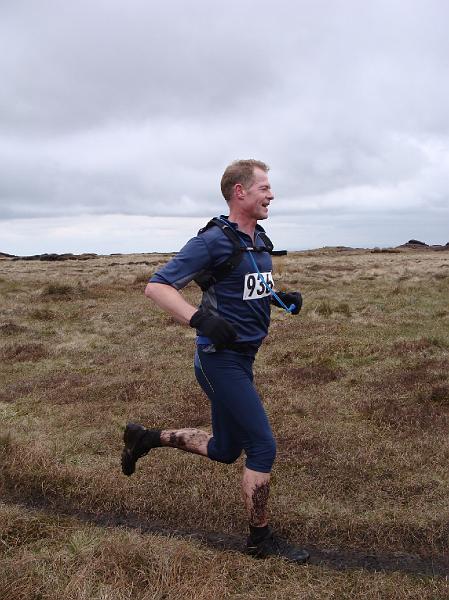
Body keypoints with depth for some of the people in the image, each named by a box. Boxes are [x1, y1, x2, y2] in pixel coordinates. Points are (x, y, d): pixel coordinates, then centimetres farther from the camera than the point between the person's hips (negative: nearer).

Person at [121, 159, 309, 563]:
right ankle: (261, 538, 17)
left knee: (225, 451, 19)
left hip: (243, 359, 9)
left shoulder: (260, 240, 10)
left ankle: (146, 438, 34)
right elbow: (156, 286, -17)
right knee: (263, 447, -3)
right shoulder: (213, 240, -16)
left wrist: (283, 298, 8)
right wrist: (200, 319, -31)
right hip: (221, 359, -9)